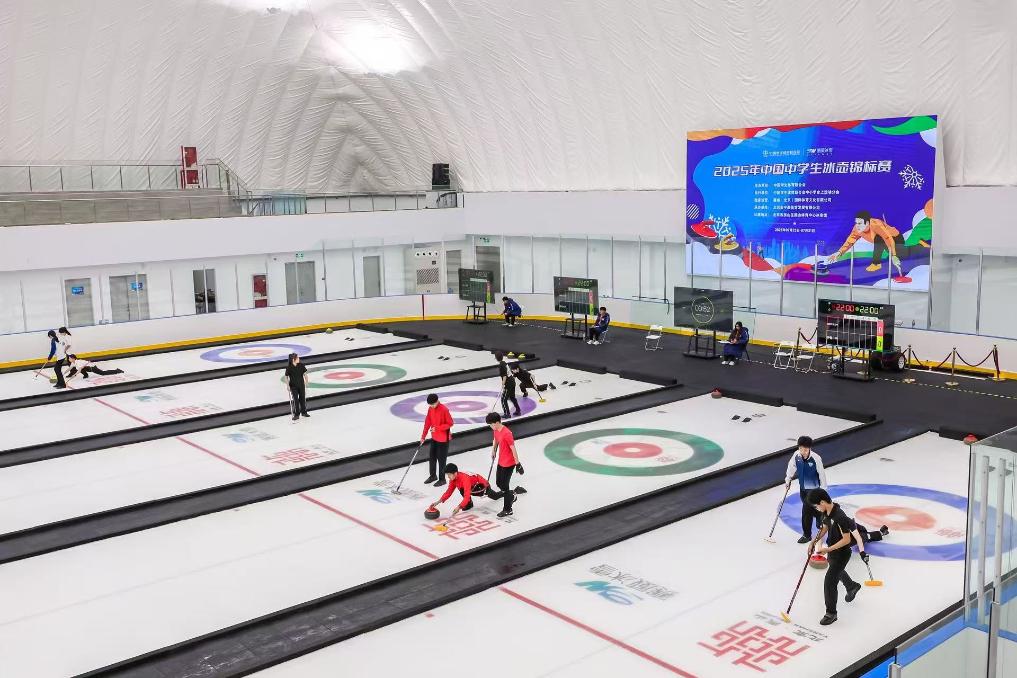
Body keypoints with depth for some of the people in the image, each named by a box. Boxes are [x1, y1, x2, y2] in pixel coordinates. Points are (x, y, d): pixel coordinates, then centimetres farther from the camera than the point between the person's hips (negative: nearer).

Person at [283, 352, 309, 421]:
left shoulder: (301, 365, -9)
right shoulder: (289, 367, -17)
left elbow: (305, 373, 2)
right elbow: (286, 377, -8)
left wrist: (306, 382, 3)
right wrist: (288, 386, -11)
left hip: (301, 385, 3)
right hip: (293, 386, -3)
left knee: (302, 398, 14)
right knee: (295, 400, -1)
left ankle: (303, 412, 31)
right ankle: (296, 414, 11)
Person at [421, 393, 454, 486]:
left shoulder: (444, 410, -23)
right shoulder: (430, 409, -1)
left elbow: (450, 423, -18)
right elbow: (427, 422, 7)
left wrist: (437, 428, -26)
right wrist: (423, 435, 6)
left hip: (443, 439, -7)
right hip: (434, 437, 7)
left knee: (441, 459, 2)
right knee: (432, 457, 17)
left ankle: (442, 479, 15)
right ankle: (433, 475, 35)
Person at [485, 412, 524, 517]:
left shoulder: (506, 433, -28)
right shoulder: (496, 430, -1)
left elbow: (513, 449, -24)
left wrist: (517, 464, -20)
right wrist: (494, 450, 27)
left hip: (508, 463, -9)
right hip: (501, 462, 9)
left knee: (504, 486, -2)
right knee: (498, 483, 19)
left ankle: (508, 509, 10)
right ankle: (511, 495, 43)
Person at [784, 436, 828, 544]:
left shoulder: (816, 458, -25)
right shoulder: (796, 455, -12)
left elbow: (822, 474, -15)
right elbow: (791, 465, 8)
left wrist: (823, 489, -8)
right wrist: (788, 479, 16)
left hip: (813, 488, -5)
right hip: (802, 487, 5)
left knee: (806, 511, -5)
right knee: (813, 509, 18)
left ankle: (807, 534, 13)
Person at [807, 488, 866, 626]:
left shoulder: (839, 516, -34)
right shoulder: (826, 512, -7)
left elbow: (846, 540, -28)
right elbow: (824, 528, 10)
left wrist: (828, 550, -27)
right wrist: (814, 542, 0)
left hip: (842, 553, -9)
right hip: (832, 550, 9)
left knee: (829, 582, -8)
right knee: (837, 571, 33)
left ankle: (831, 613, 8)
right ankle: (852, 586, 62)